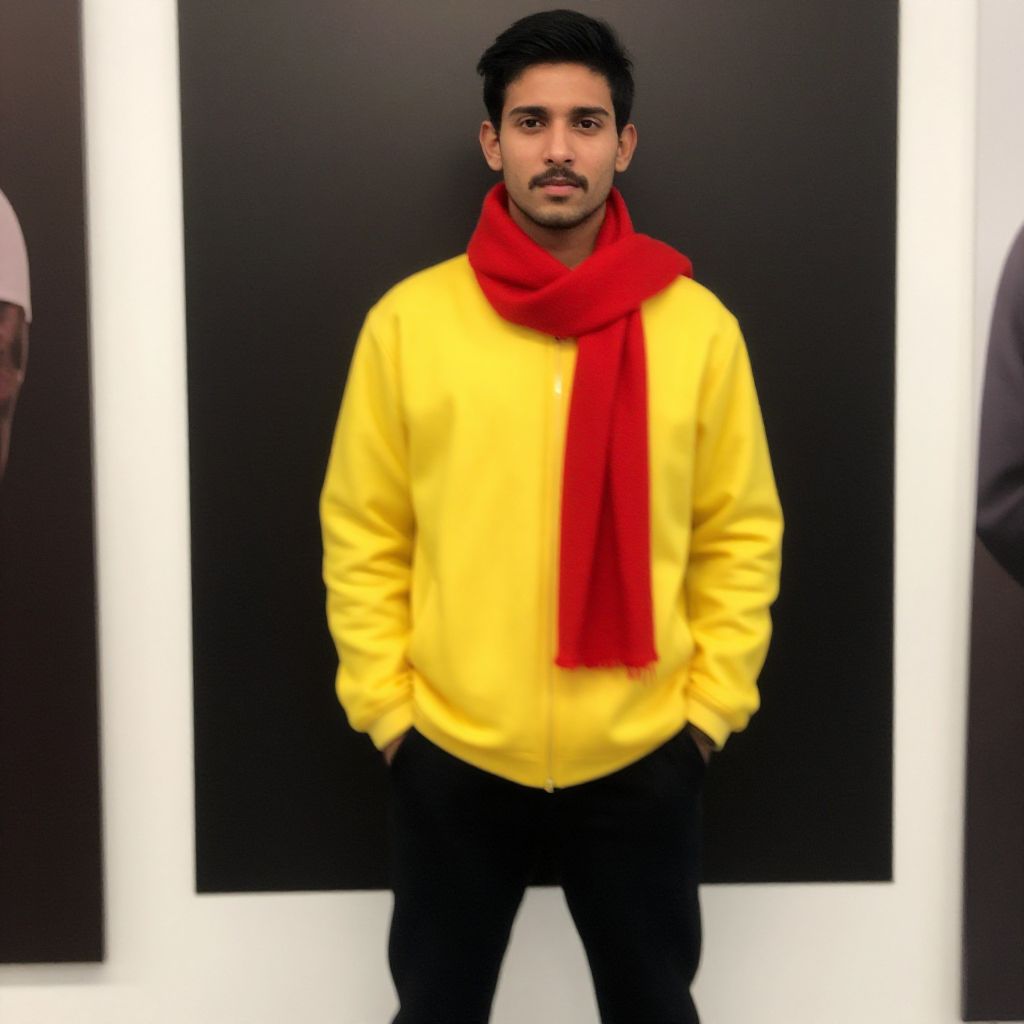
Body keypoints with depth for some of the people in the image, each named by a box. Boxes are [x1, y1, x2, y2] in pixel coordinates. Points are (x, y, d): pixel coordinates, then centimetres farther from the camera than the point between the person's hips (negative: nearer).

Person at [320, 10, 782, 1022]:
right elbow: (362, 534, 0)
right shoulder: (409, 319, -4)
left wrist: (712, 703, -1)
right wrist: (384, 703, -3)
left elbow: (741, 534, 2)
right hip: (451, 756, 0)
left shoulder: (698, 324, -3)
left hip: (642, 758, 1)